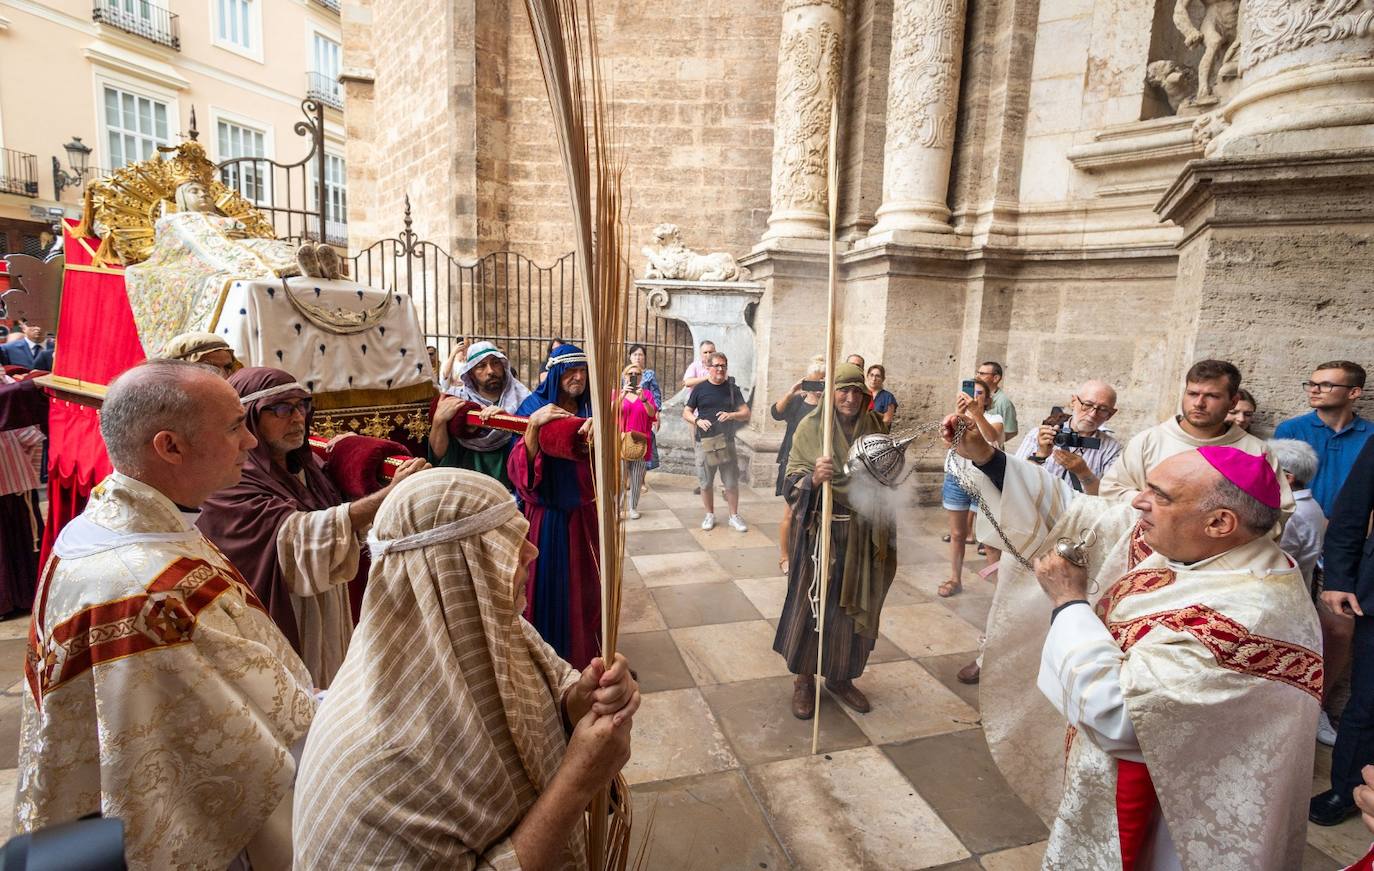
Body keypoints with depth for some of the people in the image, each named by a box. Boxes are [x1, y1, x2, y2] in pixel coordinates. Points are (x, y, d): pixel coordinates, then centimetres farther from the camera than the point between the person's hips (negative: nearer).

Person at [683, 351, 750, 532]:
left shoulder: (732, 388, 6)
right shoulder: (700, 388, 3)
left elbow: (746, 413, 4)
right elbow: (686, 413, 7)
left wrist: (731, 415, -16)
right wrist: (698, 420, -13)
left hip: (727, 442, 1)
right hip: (704, 442, -1)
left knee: (732, 482, 4)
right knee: (706, 483, 7)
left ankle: (734, 516, 19)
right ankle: (710, 515, 24)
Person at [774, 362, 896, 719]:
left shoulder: (874, 427, 3)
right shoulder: (811, 427, -7)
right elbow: (793, 483, -10)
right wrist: (814, 478, -28)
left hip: (862, 534, 4)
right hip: (820, 531, -3)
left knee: (854, 606, 12)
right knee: (811, 602, 6)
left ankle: (841, 677, 33)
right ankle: (804, 679, 26)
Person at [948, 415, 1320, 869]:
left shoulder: (1246, 614, -34)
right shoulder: (1169, 537, -10)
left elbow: (1114, 711, -34)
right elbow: (1068, 512, -1)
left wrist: (1068, 601, -24)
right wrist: (983, 456, -11)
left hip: (1157, 803, -7)